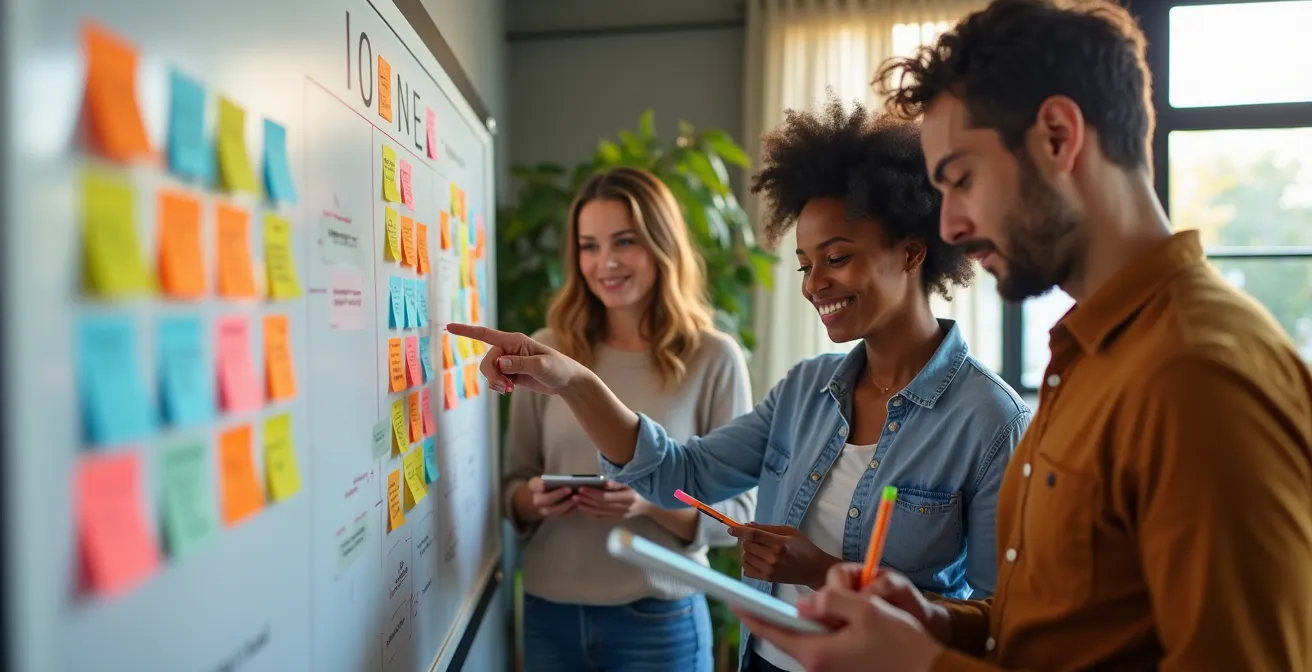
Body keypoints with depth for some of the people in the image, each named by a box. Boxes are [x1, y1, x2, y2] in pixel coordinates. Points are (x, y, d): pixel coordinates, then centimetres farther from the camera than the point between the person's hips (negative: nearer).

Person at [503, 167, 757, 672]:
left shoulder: (714, 358, -8)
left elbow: (738, 512, -6)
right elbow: (514, 484, 7)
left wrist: (652, 503, -21)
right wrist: (533, 500, -13)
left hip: (659, 620, -2)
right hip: (549, 614, 2)